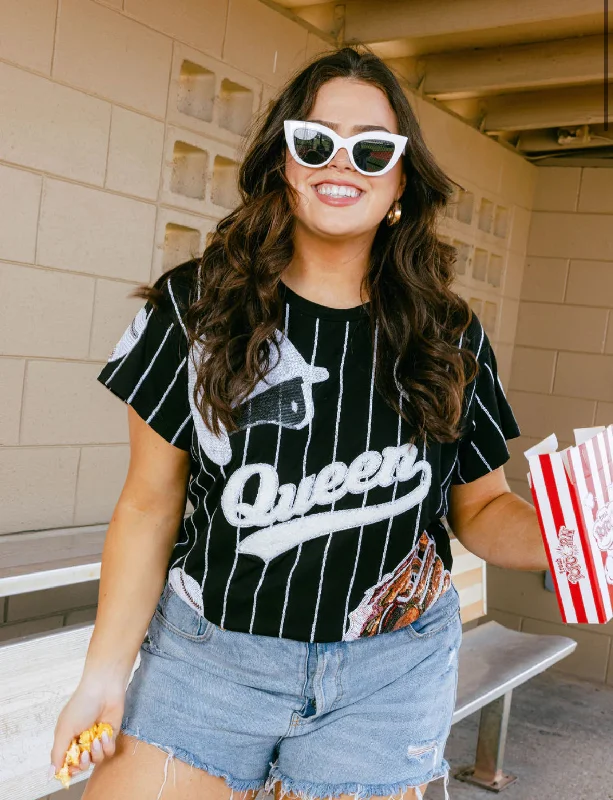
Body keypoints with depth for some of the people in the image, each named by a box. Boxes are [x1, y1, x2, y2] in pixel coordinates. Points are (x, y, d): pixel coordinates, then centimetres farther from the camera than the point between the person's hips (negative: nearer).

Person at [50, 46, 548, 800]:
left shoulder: (451, 340, -3)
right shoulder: (196, 309, -6)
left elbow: (481, 507, 4)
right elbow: (150, 506, -3)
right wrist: (105, 672, -6)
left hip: (389, 679, 1)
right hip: (205, 654, 0)